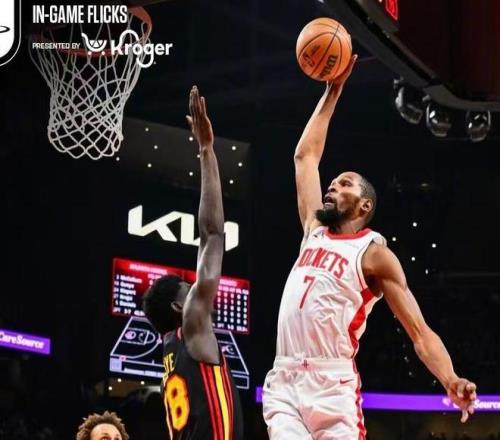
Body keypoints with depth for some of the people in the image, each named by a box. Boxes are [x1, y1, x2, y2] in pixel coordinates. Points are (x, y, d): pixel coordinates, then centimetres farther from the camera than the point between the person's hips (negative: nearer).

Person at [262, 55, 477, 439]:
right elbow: (306, 156, 29)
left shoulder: (374, 253, 4)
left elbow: (419, 331, -3)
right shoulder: (315, 232, 21)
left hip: (333, 385, -5)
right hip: (283, 382, 5)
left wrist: (451, 381, -22)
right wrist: (334, 90, 29)